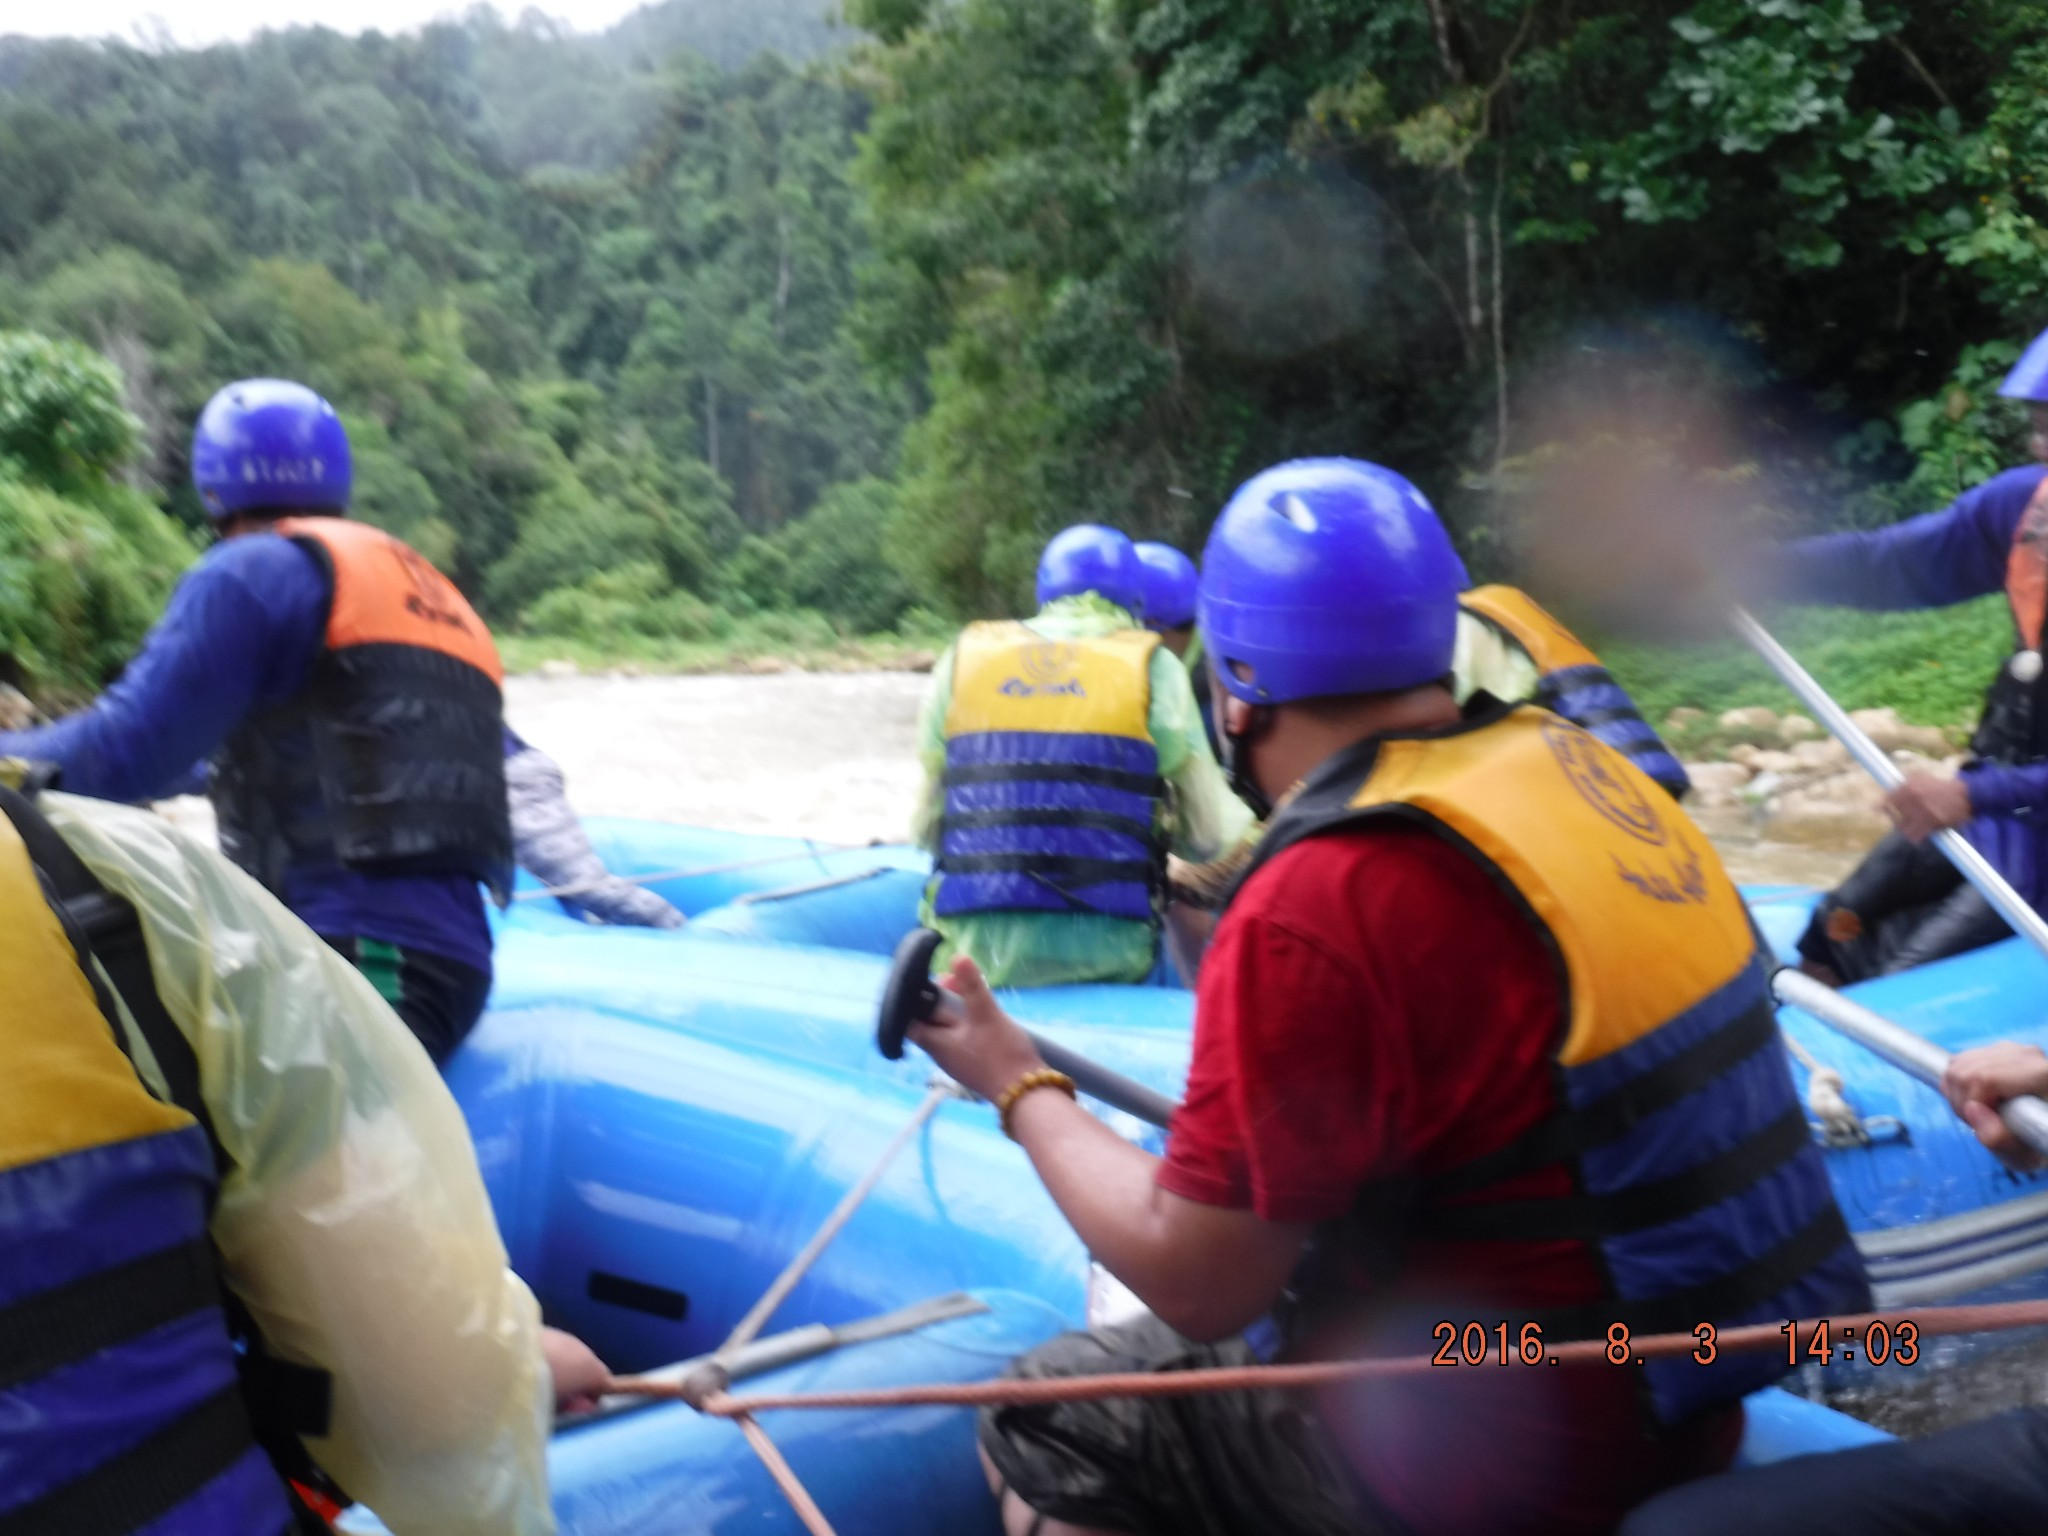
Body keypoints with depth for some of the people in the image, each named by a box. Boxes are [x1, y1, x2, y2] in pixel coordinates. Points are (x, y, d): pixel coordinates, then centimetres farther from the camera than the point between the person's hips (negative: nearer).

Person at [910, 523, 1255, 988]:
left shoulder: (964, 659, 10)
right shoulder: (1153, 669, 5)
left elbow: (925, 826, 13)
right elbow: (1209, 836, 6)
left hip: (973, 952, 3)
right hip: (1103, 956, -3)